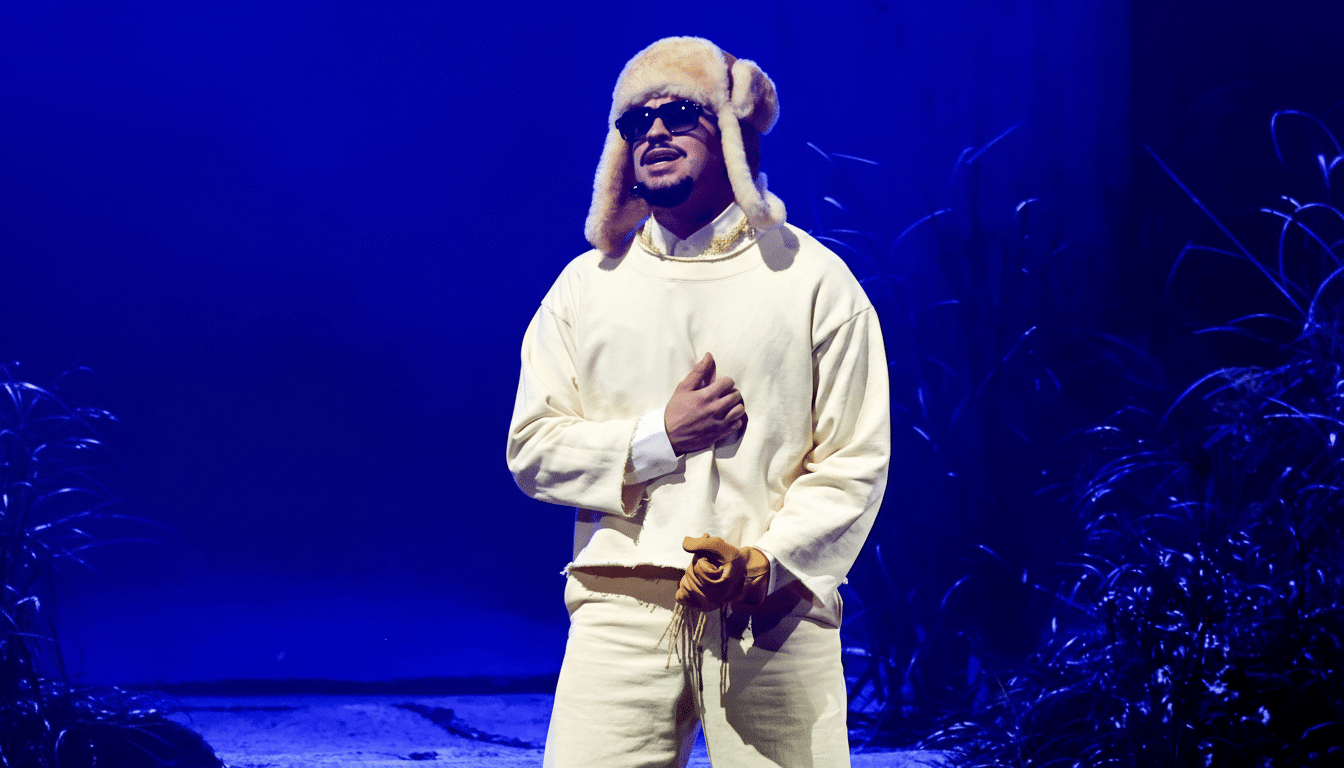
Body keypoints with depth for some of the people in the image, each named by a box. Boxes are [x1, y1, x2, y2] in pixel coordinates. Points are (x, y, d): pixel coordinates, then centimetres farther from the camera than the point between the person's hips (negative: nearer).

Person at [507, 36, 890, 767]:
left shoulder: (812, 279, 6)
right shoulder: (586, 284, 13)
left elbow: (855, 462, 1)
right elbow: (532, 448, 8)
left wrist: (768, 561, -12)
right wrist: (659, 436, -6)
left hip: (772, 618, -1)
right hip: (621, 611, 2)